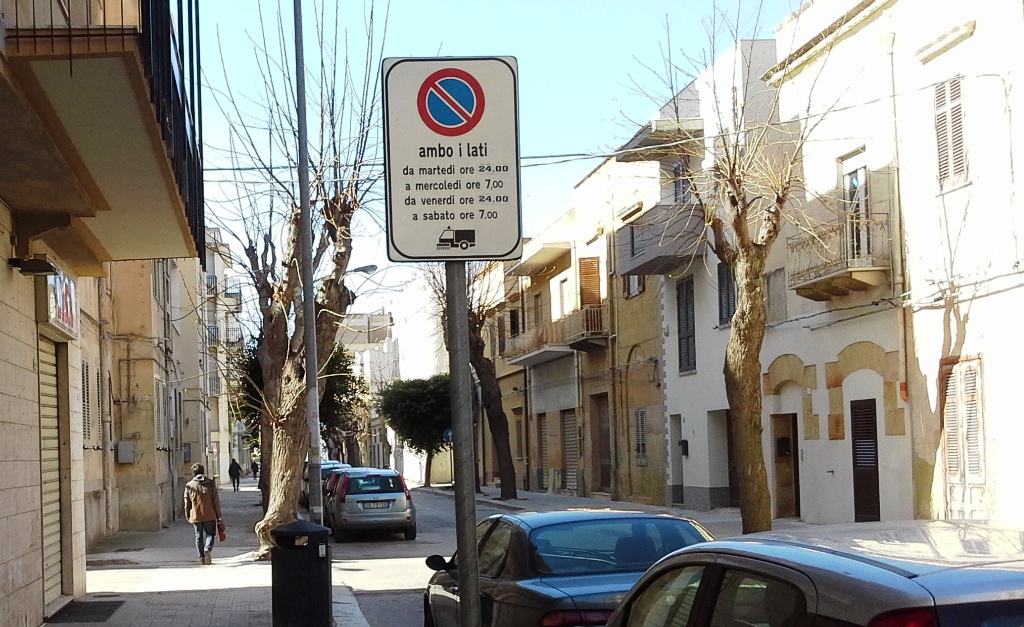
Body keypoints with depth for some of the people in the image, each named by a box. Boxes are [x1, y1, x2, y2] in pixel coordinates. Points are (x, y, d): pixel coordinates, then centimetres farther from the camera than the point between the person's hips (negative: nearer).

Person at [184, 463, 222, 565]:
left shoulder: (189, 485, -1)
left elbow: (187, 503, 3)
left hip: (195, 516, 1)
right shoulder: (210, 483, -2)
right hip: (209, 515, -1)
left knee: (199, 537, 11)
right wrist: (218, 515, 6)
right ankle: (208, 548, -18)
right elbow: (216, 501, -1)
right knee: (209, 534, 9)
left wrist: (187, 516, 14)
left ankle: (202, 557, 9)